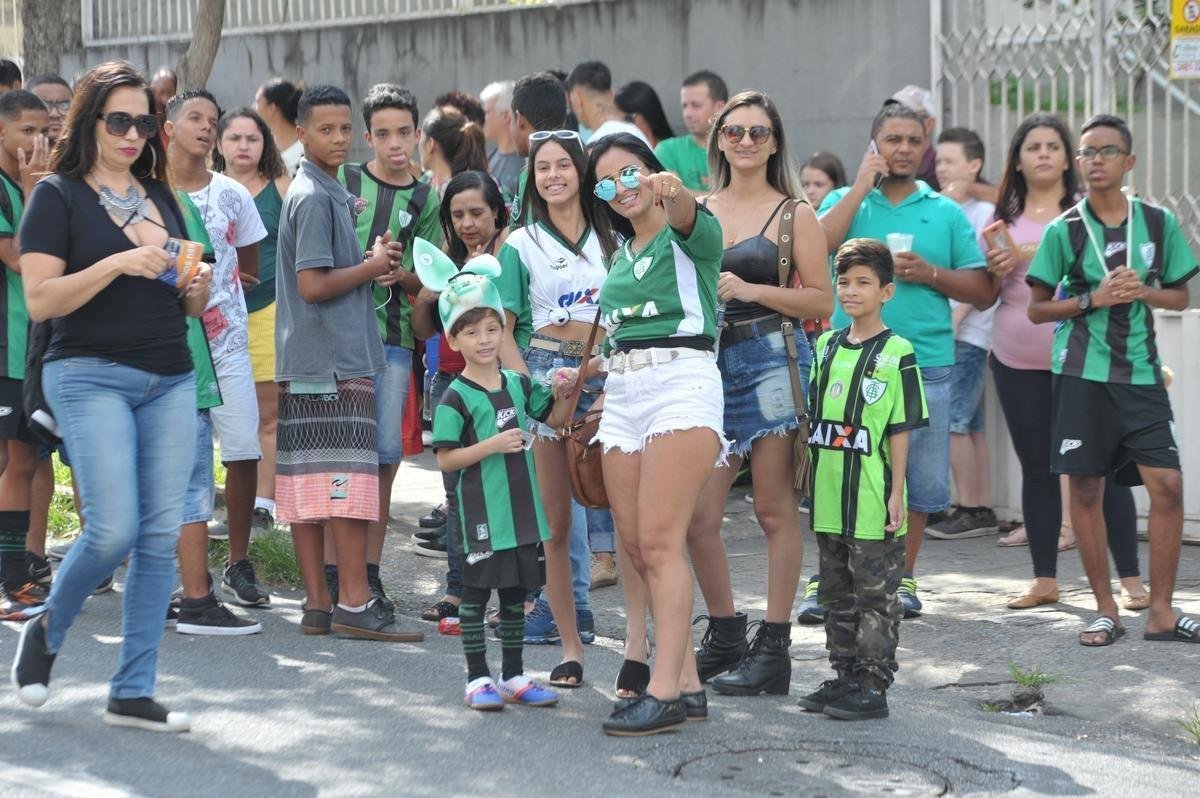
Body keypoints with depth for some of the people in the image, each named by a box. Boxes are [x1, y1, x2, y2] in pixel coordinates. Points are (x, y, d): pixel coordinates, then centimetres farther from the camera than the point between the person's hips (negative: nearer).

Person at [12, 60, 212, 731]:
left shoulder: (160, 195, 16)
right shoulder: (59, 196, -1)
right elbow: (40, 299, -11)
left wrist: (198, 286, 0)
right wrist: (118, 264, -20)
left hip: (171, 379, 6)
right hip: (91, 376, -6)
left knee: (162, 536, 0)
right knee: (114, 530, -14)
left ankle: (133, 692, 6)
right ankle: (47, 633, 15)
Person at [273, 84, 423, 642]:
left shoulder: (328, 192, 19)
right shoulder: (314, 198, -11)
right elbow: (314, 284, -17)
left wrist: (375, 265, 7)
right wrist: (372, 267, -5)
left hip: (304, 363, 9)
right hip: (335, 361, -9)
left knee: (308, 486, 7)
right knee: (350, 478, -8)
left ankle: (318, 604, 9)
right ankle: (354, 603, -7)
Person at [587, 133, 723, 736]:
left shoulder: (687, 233, 0)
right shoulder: (619, 250, 22)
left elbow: (689, 216, -25)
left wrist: (673, 190, -47)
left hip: (681, 379, -8)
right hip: (622, 389, 8)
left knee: (659, 541, -15)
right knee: (635, 546, 3)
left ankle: (664, 691, -16)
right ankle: (686, 682, 9)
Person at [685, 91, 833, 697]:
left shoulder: (794, 214, 4)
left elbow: (821, 301, -2)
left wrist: (750, 289, -12)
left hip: (773, 359, -4)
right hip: (709, 362, 4)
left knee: (774, 511, -2)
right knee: (695, 515, -1)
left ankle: (773, 648, 4)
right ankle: (725, 635, 16)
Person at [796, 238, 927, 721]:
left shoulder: (896, 353, -7)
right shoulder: (826, 347, 10)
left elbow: (900, 430, -7)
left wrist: (896, 494, -9)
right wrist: (814, 482, 14)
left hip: (872, 502, -6)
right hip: (829, 498, 6)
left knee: (875, 595, 0)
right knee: (837, 594, 13)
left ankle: (873, 685, 4)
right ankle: (844, 677, 22)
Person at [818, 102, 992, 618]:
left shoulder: (946, 213, 11)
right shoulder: (844, 201, 10)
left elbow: (981, 291, 10)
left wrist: (930, 274, -7)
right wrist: (862, 187, -8)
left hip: (926, 365, 1)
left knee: (920, 479, 4)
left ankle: (902, 576, 18)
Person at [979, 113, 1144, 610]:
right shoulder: (1005, 216, 10)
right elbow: (986, 292, 14)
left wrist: (1032, 256, -17)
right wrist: (997, 271, -9)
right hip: (1018, 363, 4)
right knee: (1037, 468, 8)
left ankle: (1130, 579, 1)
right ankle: (1045, 580, 15)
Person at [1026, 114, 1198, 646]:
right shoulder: (1064, 230, -1)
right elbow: (1036, 308, 3)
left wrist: (1143, 292, -8)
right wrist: (1093, 299, -11)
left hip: (1140, 372, 1)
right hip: (1082, 374, -1)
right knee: (1085, 489, 1)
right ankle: (1106, 610, 13)